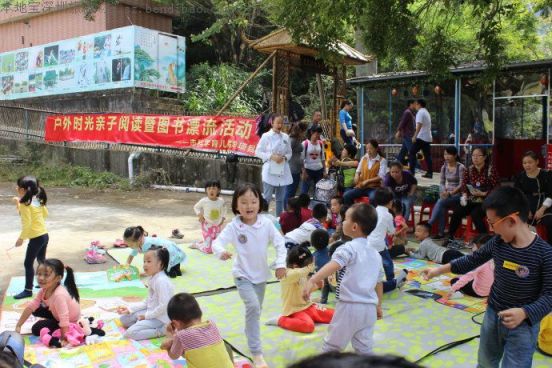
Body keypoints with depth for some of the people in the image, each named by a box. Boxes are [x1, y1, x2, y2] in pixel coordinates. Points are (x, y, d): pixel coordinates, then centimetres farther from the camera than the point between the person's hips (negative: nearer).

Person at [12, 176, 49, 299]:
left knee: (28, 264, 1)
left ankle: (28, 290, 7)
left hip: (36, 238, -8)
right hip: (44, 235, 8)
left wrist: (21, 238, -10)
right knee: (41, 260, 23)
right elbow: (45, 214, 18)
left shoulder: (25, 204, -18)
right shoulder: (38, 200, 4)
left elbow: (27, 224, -21)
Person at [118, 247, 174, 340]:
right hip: (151, 312, 10)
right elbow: (148, 301, 13)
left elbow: (164, 305, -27)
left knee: (130, 333, -18)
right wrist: (130, 309, 6)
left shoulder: (161, 281, -24)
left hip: (160, 318, -10)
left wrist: (147, 316, -18)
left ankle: (160, 331, -10)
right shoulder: (152, 278, 7)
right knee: (124, 319, 15)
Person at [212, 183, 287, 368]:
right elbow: (217, 242, -22)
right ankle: (256, 352, -15)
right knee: (253, 307, -23)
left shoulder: (266, 224, -10)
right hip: (242, 275, -4)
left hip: (261, 275, 4)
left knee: (256, 310, 19)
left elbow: (279, 243, -3)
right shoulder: (234, 226, -16)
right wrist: (221, 252, -44)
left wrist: (280, 264, -11)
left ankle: (251, 335, 49)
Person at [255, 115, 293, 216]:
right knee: (267, 197, -4)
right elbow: (258, 152, -3)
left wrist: (284, 157, -9)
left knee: (280, 198, 10)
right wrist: (271, 156, -15)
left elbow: (289, 153, 13)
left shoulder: (286, 137, 6)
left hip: (283, 171, 4)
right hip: (270, 170, -4)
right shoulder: (266, 136, -4)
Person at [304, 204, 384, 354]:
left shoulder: (349, 248, -12)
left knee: (332, 345, 10)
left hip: (350, 306, -6)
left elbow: (333, 265, -31)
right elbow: (379, 282, 20)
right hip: (369, 308, 7)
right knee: (364, 348, 16)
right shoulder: (376, 254, 12)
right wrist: (378, 305, 32)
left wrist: (312, 280, -42)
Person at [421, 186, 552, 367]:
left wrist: (525, 313, -33)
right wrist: (440, 270, 9)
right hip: (492, 315, 6)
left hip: (523, 325, -5)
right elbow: (474, 259, 9)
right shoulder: (498, 242, -5)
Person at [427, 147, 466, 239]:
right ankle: (441, 232, -27)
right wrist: (443, 191, -10)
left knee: (440, 202, -31)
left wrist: (450, 193, -22)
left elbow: (461, 185, -11)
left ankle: (428, 225, -28)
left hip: (457, 194, -4)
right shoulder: (444, 167, 10)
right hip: (446, 193, 4)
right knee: (442, 207, -28)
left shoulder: (461, 167, -8)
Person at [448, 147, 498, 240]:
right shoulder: (469, 170, 8)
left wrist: (483, 194, -21)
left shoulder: (491, 170, -6)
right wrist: (464, 196, -17)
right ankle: (450, 237, -8)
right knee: (457, 212, -18)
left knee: (475, 214, -31)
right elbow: (464, 185, 3)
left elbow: (496, 189, -8)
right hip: (471, 200, 4)